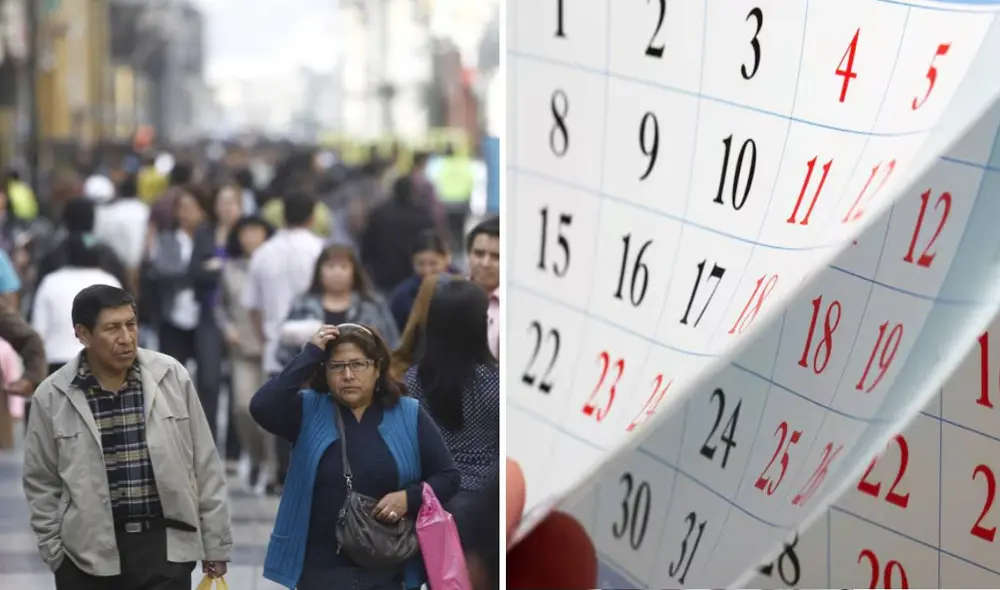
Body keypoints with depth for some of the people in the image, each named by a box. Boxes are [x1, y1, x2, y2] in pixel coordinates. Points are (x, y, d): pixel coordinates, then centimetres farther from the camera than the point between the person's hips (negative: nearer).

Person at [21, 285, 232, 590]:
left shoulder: (171, 377, -4)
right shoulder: (52, 396, -5)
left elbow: (205, 466, 3)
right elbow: (41, 483, 5)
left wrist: (215, 544, 5)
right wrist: (56, 553, 1)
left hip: (164, 543, 0)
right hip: (88, 551, 0)